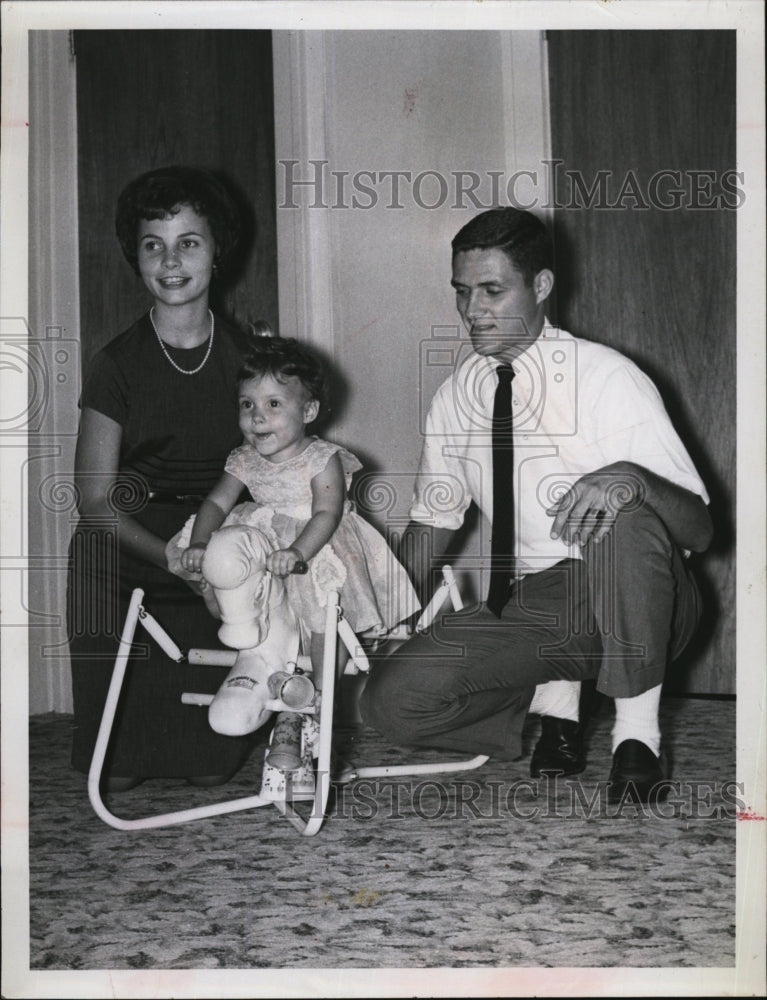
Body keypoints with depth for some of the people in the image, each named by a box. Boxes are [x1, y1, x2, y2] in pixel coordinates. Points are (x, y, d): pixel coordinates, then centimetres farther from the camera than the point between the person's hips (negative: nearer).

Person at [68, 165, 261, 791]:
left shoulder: (248, 358, 3)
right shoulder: (118, 365, -3)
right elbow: (96, 502, -4)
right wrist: (180, 560, -18)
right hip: (125, 564, -1)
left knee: (212, 769, -12)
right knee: (117, 773, -12)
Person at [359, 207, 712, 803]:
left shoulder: (608, 379, -13)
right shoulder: (456, 397, 4)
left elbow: (701, 529, -17)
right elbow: (432, 521, 15)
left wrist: (631, 479, -39)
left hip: (625, 604, -3)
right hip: (531, 607, 4)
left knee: (624, 520, -38)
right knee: (393, 701, -18)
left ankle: (638, 732, -16)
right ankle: (552, 698, 7)